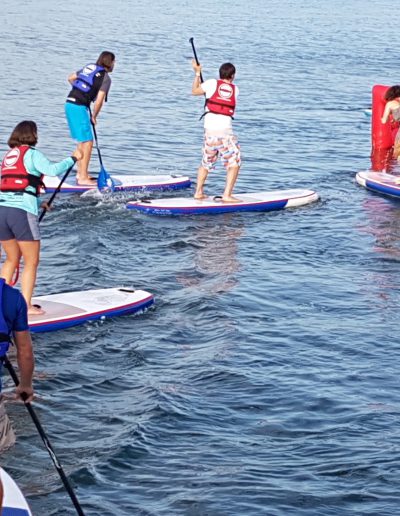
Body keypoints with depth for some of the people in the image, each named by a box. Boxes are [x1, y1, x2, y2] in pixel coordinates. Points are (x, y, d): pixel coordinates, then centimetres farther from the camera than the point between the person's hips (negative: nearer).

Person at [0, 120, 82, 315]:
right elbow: (52, 170, -18)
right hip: (22, 211, -7)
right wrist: (73, 159, -5)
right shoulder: (31, 154, -2)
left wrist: (37, 203, 30)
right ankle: (26, 305, 0)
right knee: (31, 262, 3)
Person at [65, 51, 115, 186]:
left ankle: (80, 173, 26)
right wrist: (94, 117, 2)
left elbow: (70, 78, 25)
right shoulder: (105, 78, -7)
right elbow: (99, 101, -12)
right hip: (79, 107, -8)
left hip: (69, 103, 8)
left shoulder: (89, 67, 15)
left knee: (82, 141, 19)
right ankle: (83, 178, -4)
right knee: (87, 142, -4)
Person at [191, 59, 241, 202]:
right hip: (226, 130, -2)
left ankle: (198, 192, 23)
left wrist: (197, 73, 26)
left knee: (206, 163, 20)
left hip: (210, 130, 2)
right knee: (234, 163, 6)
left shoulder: (212, 83, 3)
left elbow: (194, 91, 16)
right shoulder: (235, 89, 7)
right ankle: (227, 195, -5)